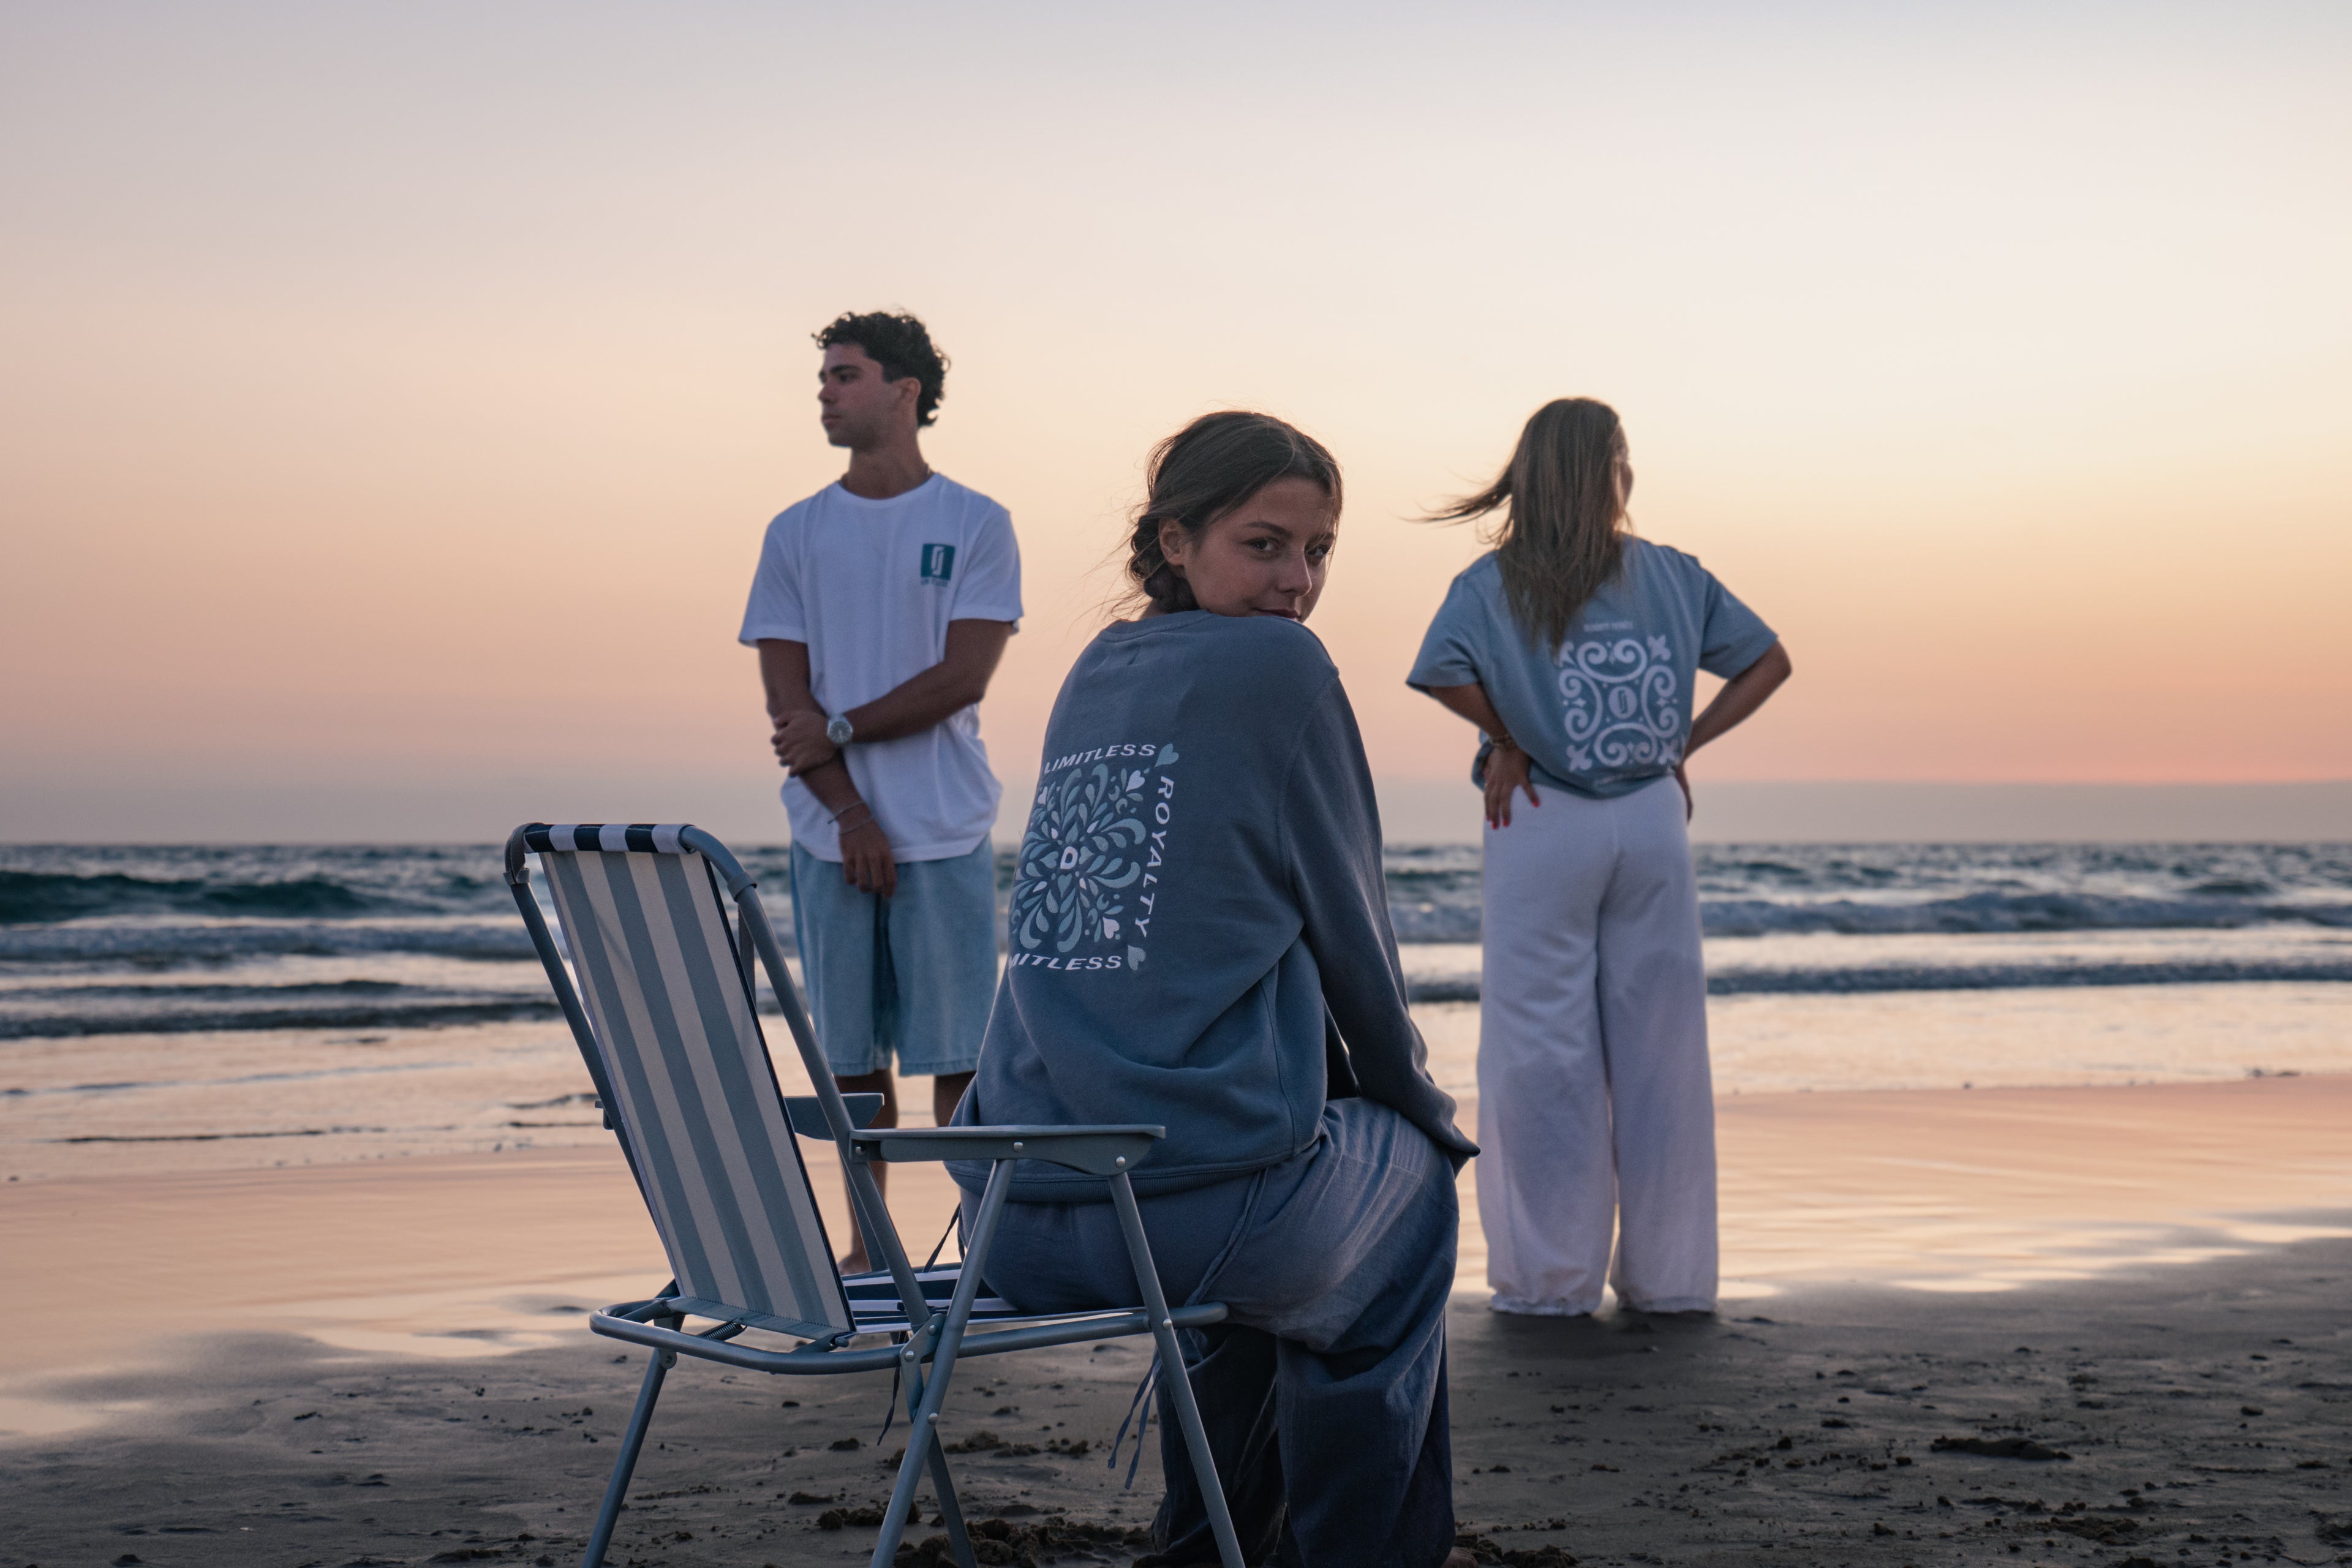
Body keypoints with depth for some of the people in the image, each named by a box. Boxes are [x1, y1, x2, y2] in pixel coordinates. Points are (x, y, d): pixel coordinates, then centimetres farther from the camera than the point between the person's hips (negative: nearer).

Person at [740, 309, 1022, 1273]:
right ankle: (868, 1248, 14)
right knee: (852, 1056, 6)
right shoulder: (796, 533, 10)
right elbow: (786, 699, 4)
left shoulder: (976, 525, 2)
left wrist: (839, 730, -9)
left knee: (957, 1051, -3)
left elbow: (964, 677, -7)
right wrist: (848, 811, -8)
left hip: (944, 832, -3)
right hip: (832, 832, 3)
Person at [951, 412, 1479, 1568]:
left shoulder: (1094, 677, 17)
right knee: (1413, 1171, 24)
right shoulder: (1280, 666, -4)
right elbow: (1350, 932, 2)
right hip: (1194, 1201, -7)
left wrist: (1359, 1081, 31)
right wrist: (1421, 1102, 20)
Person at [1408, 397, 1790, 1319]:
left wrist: (1507, 746, -6)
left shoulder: (1494, 582, -4)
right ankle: (1667, 1274, 15)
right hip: (1652, 821, 3)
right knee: (1660, 1051, 9)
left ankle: (1551, 1275, 7)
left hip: (1544, 827, -2)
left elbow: (1441, 672, -21)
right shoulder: (1671, 575, 5)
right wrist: (1686, 745, 7)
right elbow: (1768, 662, 7)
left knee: (1543, 1052, 4)